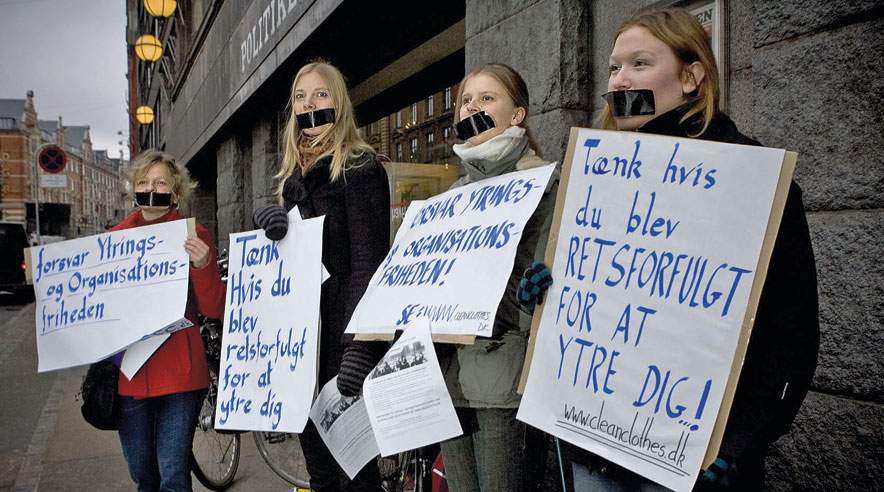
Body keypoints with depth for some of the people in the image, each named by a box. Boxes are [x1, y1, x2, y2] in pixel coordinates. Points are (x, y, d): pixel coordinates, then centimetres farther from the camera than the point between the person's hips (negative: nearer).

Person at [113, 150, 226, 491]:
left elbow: (214, 310, -7)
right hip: (127, 372, 4)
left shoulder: (193, 235, -3)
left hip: (179, 372, -4)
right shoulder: (115, 237, 7)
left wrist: (203, 265, -22)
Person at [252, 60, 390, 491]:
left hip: (343, 327, -7)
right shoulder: (292, 174, 15)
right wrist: (266, 215, -3)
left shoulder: (359, 168, -8)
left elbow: (369, 261, -17)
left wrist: (359, 344, -26)